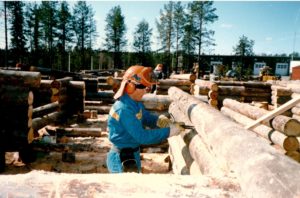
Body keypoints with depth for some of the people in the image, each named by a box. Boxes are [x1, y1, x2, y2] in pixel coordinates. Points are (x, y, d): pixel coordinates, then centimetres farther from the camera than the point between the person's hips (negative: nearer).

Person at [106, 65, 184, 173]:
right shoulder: (124, 109, -29)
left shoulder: (136, 103, 0)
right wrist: (168, 131, -25)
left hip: (133, 155, 9)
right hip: (123, 159, -9)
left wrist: (160, 120, -12)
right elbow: (142, 136, -30)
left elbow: (147, 117, 11)